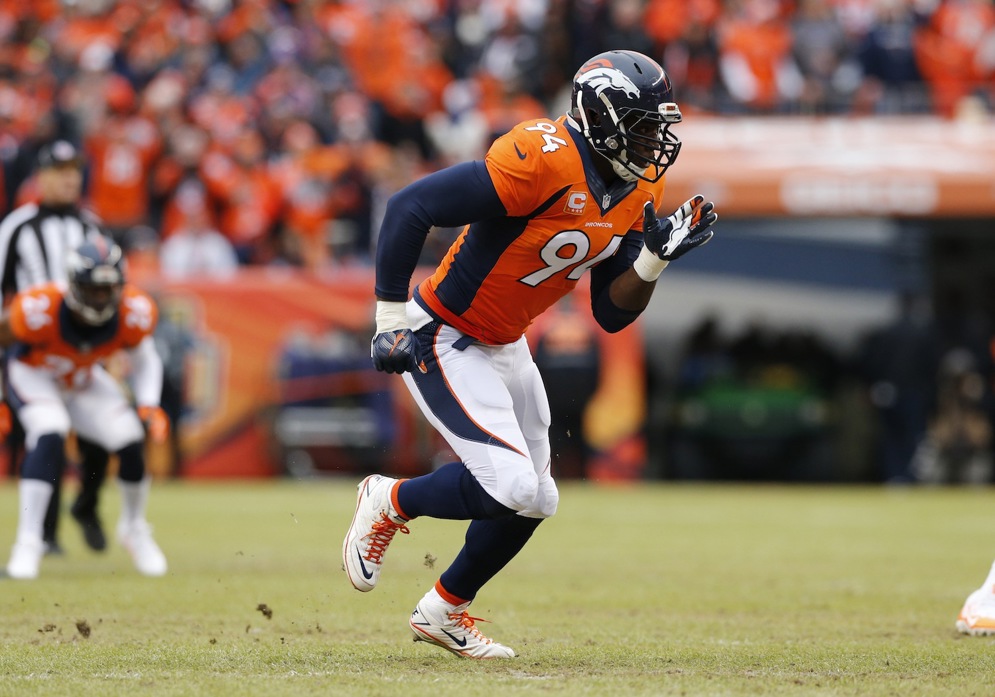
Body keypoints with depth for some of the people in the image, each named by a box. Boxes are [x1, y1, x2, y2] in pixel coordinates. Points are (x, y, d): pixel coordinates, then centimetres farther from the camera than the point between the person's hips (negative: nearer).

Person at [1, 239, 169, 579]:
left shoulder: (134, 313, -25)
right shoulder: (41, 309, -36)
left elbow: (144, 360, -4)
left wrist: (148, 405, -20)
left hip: (84, 379, 4)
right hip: (34, 374, -4)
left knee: (131, 440, -13)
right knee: (49, 436, -31)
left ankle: (134, 528, 16)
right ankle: (27, 544, -25)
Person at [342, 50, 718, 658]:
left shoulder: (640, 191, -1)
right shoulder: (543, 159, -28)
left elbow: (612, 315, 4)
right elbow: (410, 207, -28)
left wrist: (655, 259, -15)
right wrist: (391, 319, -25)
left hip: (505, 346, 9)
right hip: (441, 341, -9)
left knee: (534, 501, 13)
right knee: (509, 485, -19)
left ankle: (444, 612, 33)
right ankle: (389, 503, 8)